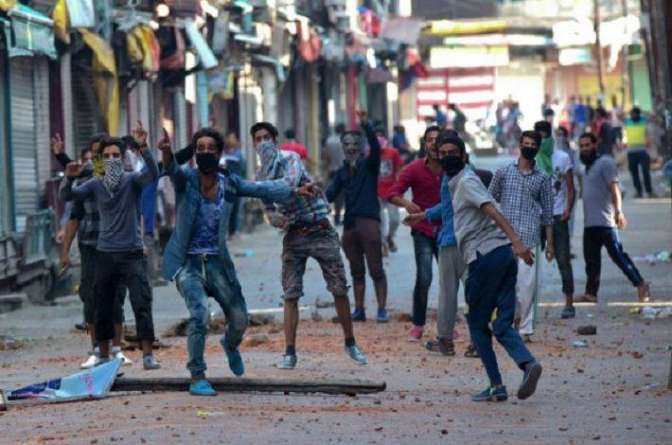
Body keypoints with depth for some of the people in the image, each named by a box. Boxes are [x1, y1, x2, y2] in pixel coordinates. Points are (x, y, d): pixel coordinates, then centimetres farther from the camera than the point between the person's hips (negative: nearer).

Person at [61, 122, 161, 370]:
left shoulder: (132, 180, -2)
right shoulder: (95, 185, 6)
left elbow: (152, 174, -21)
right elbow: (68, 197, -3)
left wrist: (143, 148, -36)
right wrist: (70, 179, -24)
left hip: (132, 253, -3)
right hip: (105, 254, 3)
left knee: (142, 305, -11)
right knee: (103, 307, 8)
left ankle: (148, 355, -9)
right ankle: (104, 356, 19)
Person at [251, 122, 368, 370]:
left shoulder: (290, 158, -7)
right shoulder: (261, 176, 10)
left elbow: (290, 182, -28)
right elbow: (269, 209, 12)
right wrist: (275, 218, -10)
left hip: (320, 231, -4)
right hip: (294, 236, 4)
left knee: (340, 290, 1)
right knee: (291, 295, -5)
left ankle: (350, 344, 15)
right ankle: (290, 353, -3)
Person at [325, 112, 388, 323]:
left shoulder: (369, 165, 1)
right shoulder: (342, 172, 16)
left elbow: (375, 147, -18)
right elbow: (330, 194, 9)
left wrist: (366, 125, -31)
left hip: (369, 222, -6)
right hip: (349, 224, 6)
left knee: (376, 270, -6)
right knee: (356, 271, 11)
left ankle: (382, 309, -3)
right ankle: (359, 310, 16)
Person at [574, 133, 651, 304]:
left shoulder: (605, 162, -6)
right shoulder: (588, 166, 21)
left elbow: (614, 187, -15)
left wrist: (618, 211, -23)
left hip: (605, 222, -9)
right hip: (589, 222, 9)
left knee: (617, 254, -9)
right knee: (591, 259, 7)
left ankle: (640, 284, -5)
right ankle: (591, 293, 8)